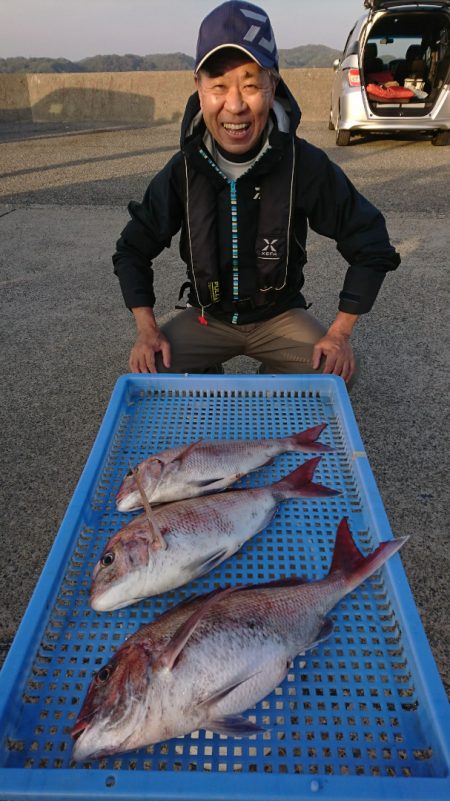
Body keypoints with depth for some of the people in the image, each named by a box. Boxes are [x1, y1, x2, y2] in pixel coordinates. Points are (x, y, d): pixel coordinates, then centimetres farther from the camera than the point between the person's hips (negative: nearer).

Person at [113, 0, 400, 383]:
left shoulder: (306, 165, -17)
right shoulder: (184, 170, -12)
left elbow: (370, 243, -9)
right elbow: (133, 250, -1)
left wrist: (340, 332, -15)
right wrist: (147, 330, -14)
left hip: (281, 314, 0)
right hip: (209, 316, 1)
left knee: (332, 372, -23)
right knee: (148, 369, -20)